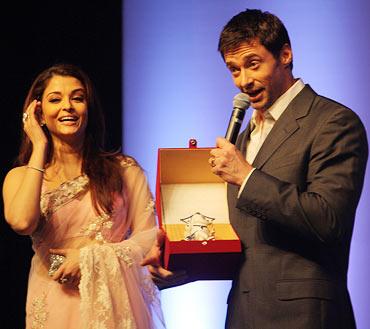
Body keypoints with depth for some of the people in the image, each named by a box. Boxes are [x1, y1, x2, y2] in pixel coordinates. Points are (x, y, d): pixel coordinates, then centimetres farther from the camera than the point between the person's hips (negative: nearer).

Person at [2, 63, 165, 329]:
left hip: (114, 306, 0)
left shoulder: (124, 170, 1)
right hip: (55, 307, 0)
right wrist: (40, 147, -10)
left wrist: (92, 257, -14)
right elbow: (22, 222, -19)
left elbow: (150, 237, -2)